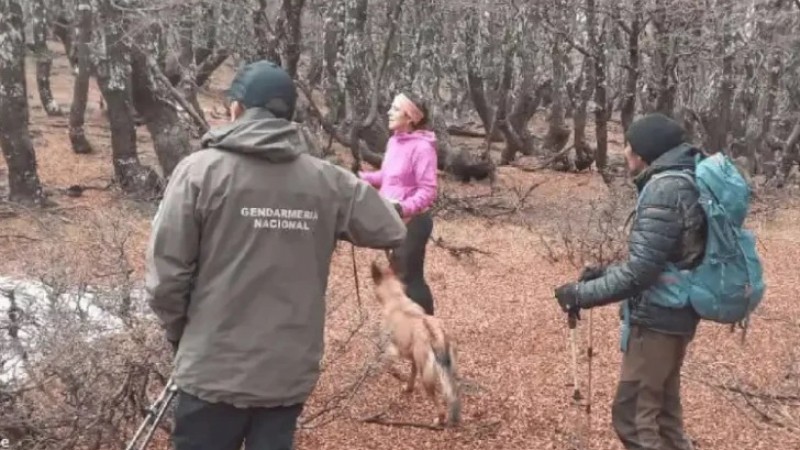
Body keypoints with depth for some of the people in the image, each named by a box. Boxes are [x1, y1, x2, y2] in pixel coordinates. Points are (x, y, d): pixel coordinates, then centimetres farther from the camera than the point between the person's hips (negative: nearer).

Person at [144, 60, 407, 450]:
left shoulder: (201, 170, -10)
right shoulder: (328, 181, -3)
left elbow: (166, 275, -10)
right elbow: (391, 231, 7)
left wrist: (181, 335, 7)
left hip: (214, 371, -2)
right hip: (290, 373, 3)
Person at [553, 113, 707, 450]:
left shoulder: (664, 188, -20)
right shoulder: (685, 181, 10)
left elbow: (641, 270, -25)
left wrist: (582, 294, -18)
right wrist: (605, 273, 14)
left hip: (657, 318, -10)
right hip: (676, 314, 10)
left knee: (633, 416, -3)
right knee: (664, 413, 19)